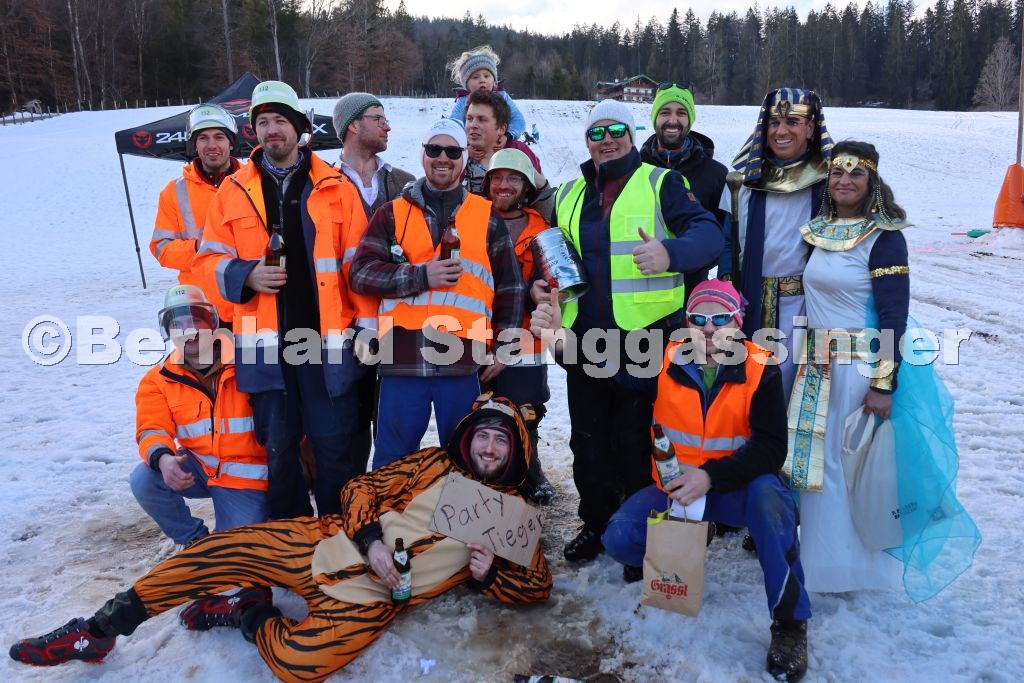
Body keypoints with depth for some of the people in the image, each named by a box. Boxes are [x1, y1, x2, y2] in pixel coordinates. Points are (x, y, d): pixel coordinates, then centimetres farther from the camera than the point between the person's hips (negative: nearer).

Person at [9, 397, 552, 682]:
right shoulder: (434, 464, 11)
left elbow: (536, 584, 7)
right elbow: (362, 487, 9)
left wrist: (487, 575, -14)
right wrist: (370, 538, -12)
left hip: (373, 593, -3)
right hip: (332, 540, 3)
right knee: (221, 551, -11)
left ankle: (249, 616, 6)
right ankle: (97, 632, 8)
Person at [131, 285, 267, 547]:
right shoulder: (159, 379, -1)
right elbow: (153, 429, -11)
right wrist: (163, 459, -34)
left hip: (244, 477, -3)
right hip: (196, 467, 4)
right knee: (143, 481, -23)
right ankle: (195, 539, 3)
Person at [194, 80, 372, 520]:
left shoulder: (335, 187, 4)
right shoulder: (234, 191, 9)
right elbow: (210, 258, 10)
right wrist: (246, 275, -10)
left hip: (328, 339, -2)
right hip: (264, 342, 2)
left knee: (334, 445, 4)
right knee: (277, 447, 12)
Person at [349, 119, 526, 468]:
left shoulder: (488, 216, 11)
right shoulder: (393, 213, 9)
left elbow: (510, 287, 12)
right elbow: (360, 273, 0)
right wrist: (420, 276, -12)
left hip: (464, 361, 1)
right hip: (403, 361, 0)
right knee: (392, 464, 9)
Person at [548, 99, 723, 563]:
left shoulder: (662, 184, 1)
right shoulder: (568, 195, 16)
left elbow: (708, 233, -11)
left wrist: (670, 252, -31)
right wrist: (539, 283, 4)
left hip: (646, 337, -5)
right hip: (584, 340, 5)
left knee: (636, 441, 3)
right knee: (588, 440, 13)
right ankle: (596, 524, 30)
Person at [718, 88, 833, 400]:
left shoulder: (827, 177, -2)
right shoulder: (745, 175, 4)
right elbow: (727, 237, 7)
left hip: (803, 304, -2)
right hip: (750, 302, 2)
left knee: (787, 377, 2)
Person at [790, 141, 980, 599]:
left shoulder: (884, 238, -11)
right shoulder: (820, 230, 8)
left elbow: (893, 318, -15)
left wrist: (883, 385, -19)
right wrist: (810, 358, 14)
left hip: (862, 367, -7)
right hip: (818, 366, 7)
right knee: (816, 461, 15)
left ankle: (858, 564, 22)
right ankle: (822, 553, 33)